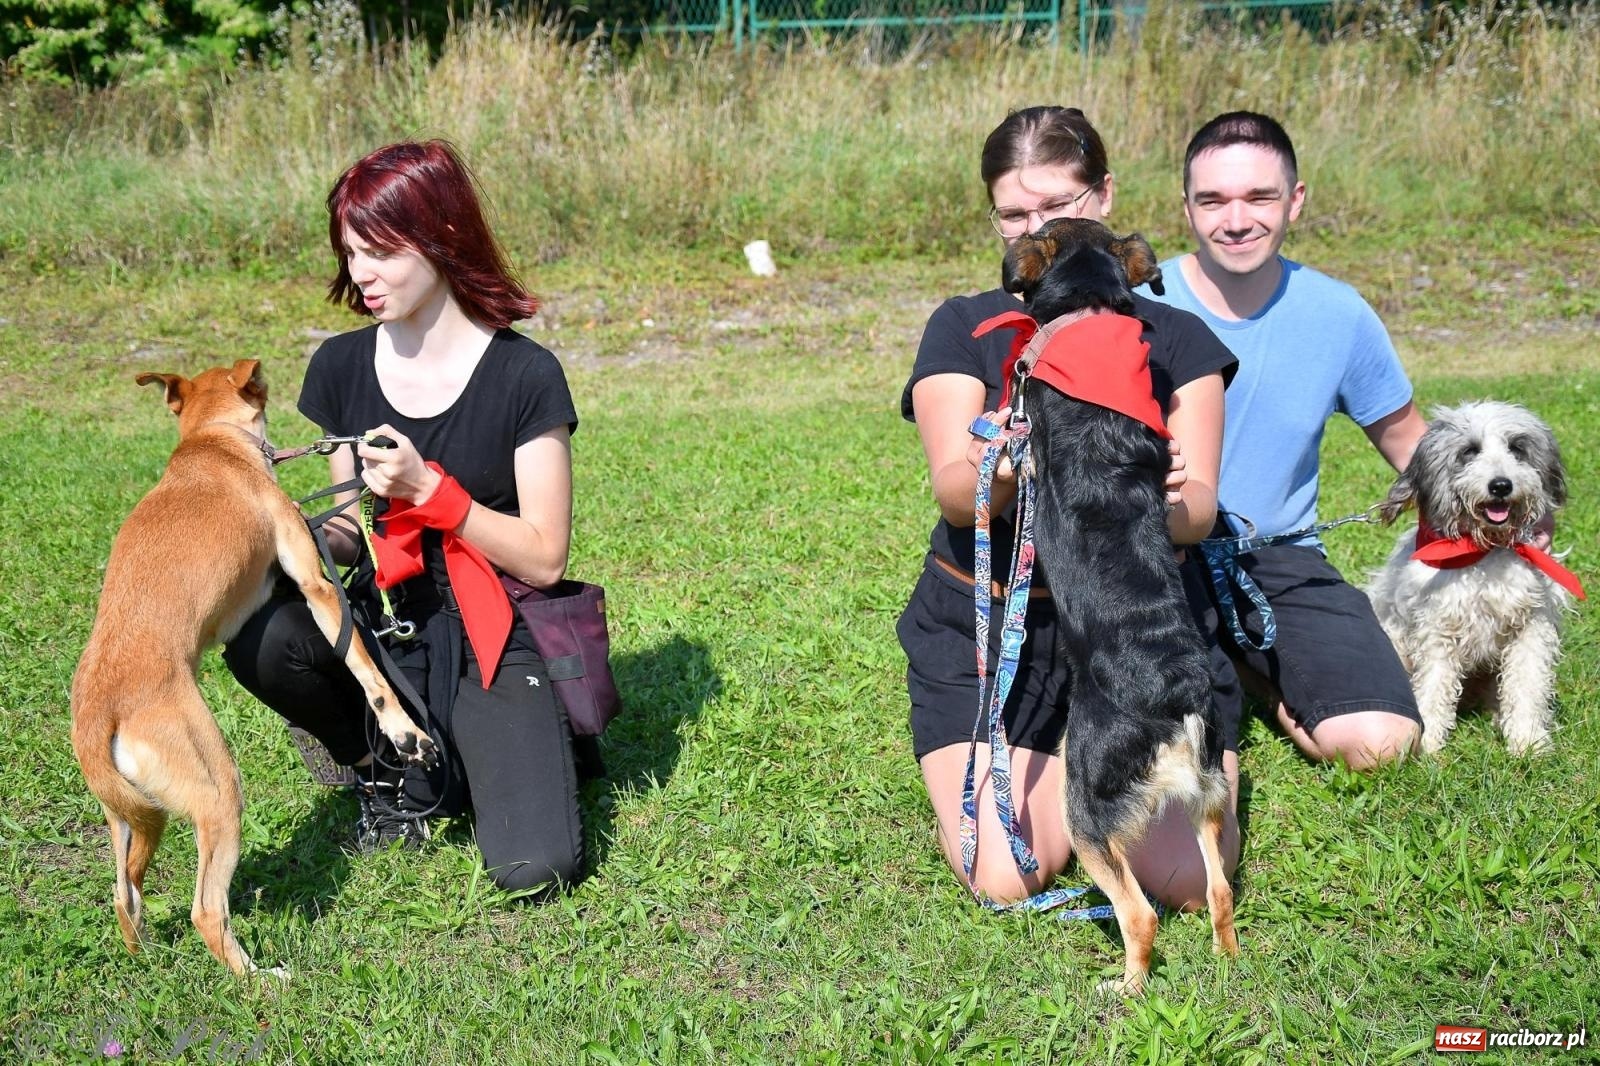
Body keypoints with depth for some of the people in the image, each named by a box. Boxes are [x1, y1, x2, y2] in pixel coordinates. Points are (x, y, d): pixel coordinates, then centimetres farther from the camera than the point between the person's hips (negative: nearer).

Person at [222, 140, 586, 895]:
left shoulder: (525, 376, -11)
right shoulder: (341, 366, 3)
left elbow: (544, 557, -10)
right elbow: (354, 535, 11)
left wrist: (428, 489, -21)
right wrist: (331, 532, -12)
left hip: (491, 639, -3)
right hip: (382, 624, 4)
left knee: (534, 868, -22)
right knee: (258, 636, -31)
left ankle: (514, 746, 15)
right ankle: (383, 768, 1)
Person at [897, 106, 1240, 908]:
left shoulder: (1175, 339, 2)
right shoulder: (964, 329, 0)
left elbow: (1199, 508, -9)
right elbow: (952, 490, -14)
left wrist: (1159, 502, -35)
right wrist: (999, 478, -39)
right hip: (988, 630, 0)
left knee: (1189, 878, -14)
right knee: (1007, 880, -16)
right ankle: (1057, 767, 19)